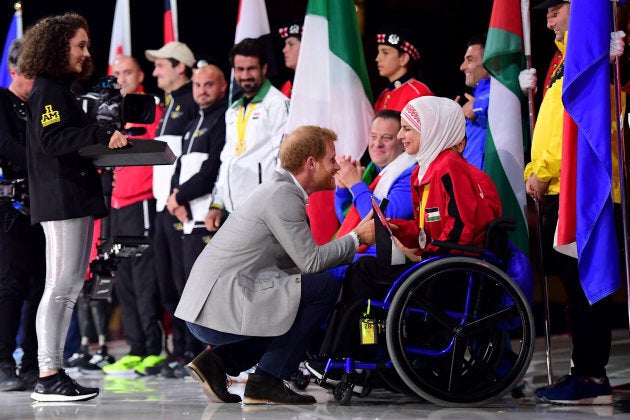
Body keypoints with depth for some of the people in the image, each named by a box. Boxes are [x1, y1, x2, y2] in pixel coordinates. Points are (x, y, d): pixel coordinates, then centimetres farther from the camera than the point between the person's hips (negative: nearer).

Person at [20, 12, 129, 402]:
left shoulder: (62, 90, 21)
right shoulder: (47, 91, -9)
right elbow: (52, 139, -22)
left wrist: (109, 137, 12)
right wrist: (102, 134, -26)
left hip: (76, 197, 10)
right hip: (61, 199, -10)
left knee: (71, 285, 10)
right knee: (60, 285, -11)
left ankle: (53, 371, 13)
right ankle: (48, 376, -11)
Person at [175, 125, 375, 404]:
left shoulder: (282, 191, 20)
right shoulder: (281, 194, -11)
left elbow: (303, 259, 19)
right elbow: (310, 261, -15)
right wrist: (357, 237, -3)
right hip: (220, 306, -10)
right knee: (324, 286, -13)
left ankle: (218, 359, 9)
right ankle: (267, 380, -10)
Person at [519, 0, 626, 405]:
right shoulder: (568, 57, 24)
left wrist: (544, 171, -15)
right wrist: (535, 172, 15)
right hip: (561, 188, 10)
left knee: (583, 282, -10)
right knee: (570, 278, 9)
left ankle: (591, 377, -9)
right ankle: (586, 372, 12)